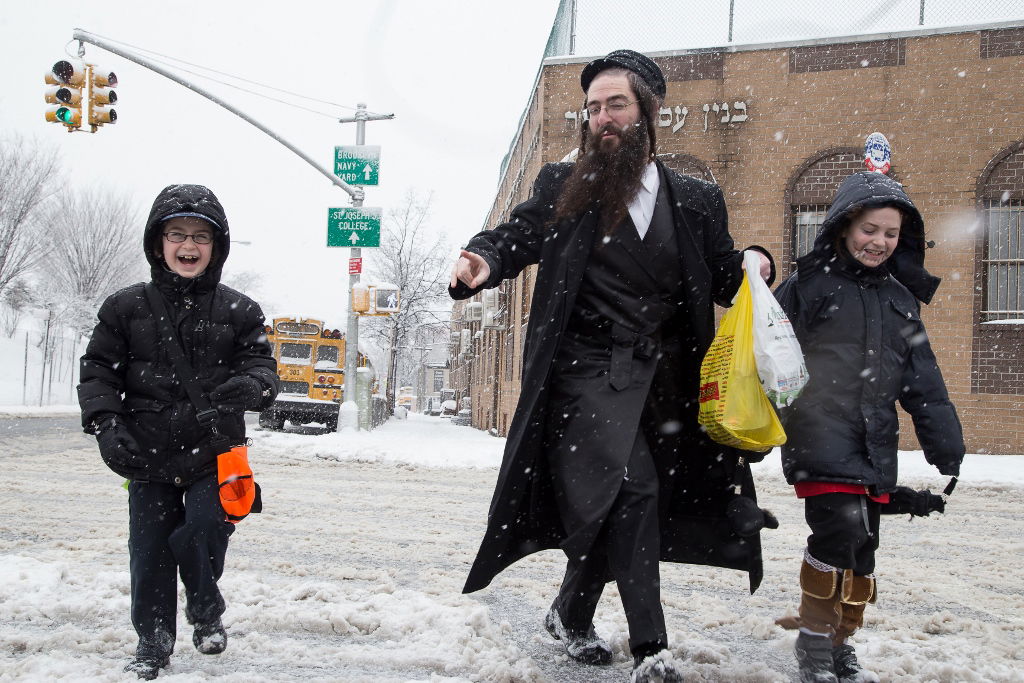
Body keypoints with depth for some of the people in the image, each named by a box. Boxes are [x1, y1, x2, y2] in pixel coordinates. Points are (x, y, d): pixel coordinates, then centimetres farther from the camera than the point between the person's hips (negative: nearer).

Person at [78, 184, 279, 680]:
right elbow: (97, 371, 3)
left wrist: (249, 386, -25)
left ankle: (206, 614, 24)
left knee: (203, 535, -8)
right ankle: (153, 643, 28)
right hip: (148, 455, 1)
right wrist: (106, 424, -12)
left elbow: (262, 367, -1)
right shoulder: (125, 307, 1)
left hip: (214, 453, -1)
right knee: (149, 551, 7)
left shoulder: (239, 311, 1)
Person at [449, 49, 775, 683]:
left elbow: (724, 281, 14)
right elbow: (514, 236, 3)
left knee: (622, 503, 10)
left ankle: (574, 612, 32)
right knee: (633, 490, -16)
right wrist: (483, 260, -19)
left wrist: (755, 268, -8)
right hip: (588, 368, -3)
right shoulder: (562, 186, 5)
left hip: (662, 377, 4)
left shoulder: (697, 200, 11)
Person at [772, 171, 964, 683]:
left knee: (862, 549, 9)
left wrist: (947, 448, 12)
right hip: (819, 434, -5)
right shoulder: (808, 285, 0)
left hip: (875, 444, 6)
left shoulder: (901, 298, 15)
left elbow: (924, 381, 16)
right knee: (840, 526, -18)